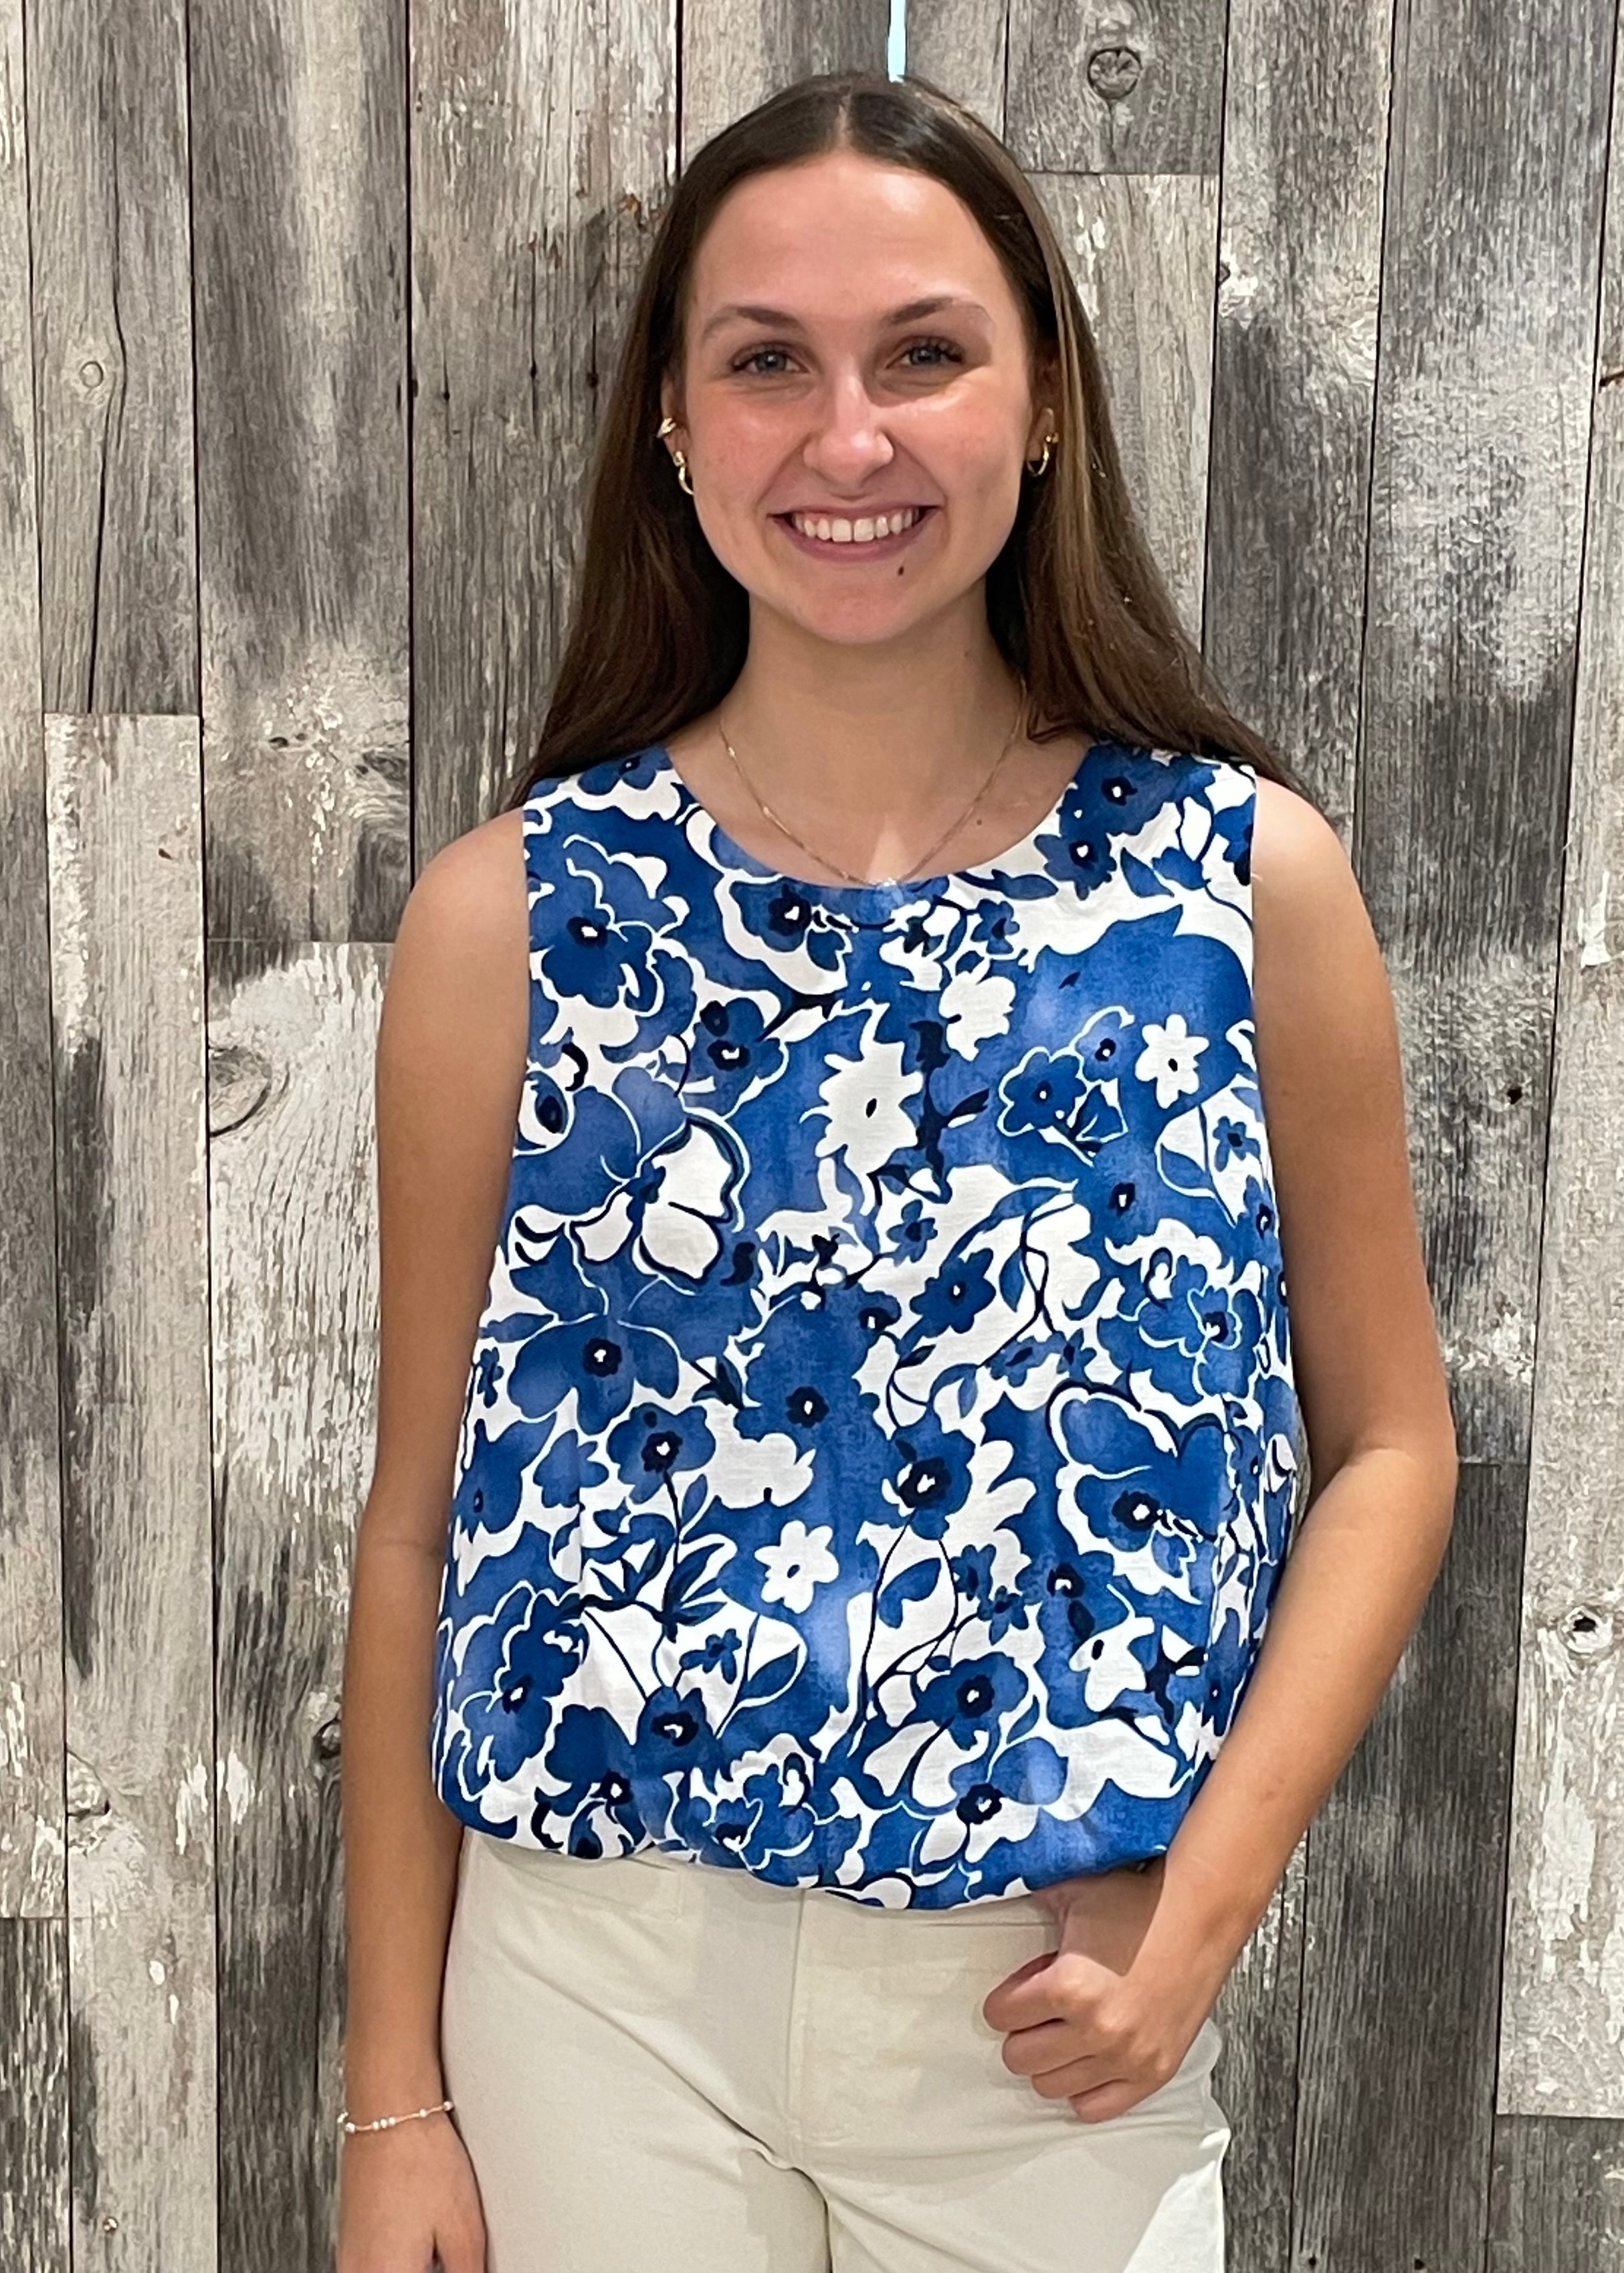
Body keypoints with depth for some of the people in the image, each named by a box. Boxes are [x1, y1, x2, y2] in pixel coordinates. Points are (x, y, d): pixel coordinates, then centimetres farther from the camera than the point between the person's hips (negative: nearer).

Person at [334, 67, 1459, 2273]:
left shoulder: (1249, 876, -5)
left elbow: (1385, 1447, 2)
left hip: (1059, 2021, 0)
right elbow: (423, 1516, -2)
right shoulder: (511, 912, -5)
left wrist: (1201, 1912, -9)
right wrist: (394, 2091, 1)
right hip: (603, 1989, 0)